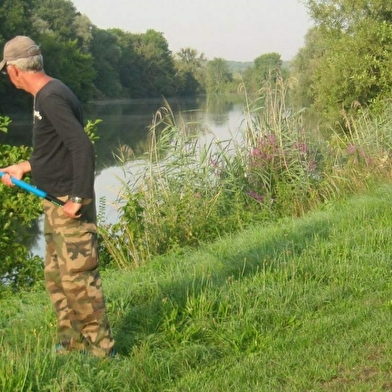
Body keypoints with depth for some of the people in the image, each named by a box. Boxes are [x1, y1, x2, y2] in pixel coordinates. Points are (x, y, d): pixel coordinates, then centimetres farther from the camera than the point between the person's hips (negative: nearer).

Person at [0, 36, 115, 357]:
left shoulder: (52, 98, -18)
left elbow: (83, 148, -25)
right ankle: (71, 343, 28)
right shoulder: (45, 95, 13)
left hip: (70, 206, -10)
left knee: (78, 277, -4)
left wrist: (77, 199, -24)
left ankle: (100, 348, 7)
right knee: (56, 277, 17)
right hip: (55, 202, 10)